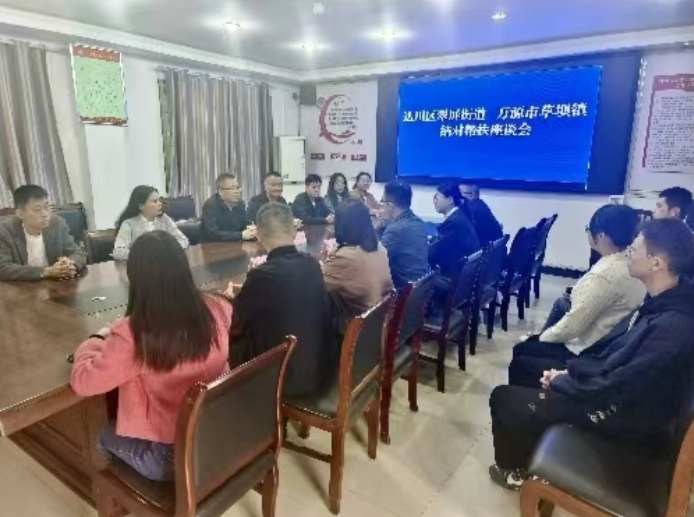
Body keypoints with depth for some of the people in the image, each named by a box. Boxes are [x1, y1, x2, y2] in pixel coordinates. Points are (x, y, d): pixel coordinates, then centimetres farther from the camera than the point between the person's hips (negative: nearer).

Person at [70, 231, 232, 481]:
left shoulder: (131, 334, -28)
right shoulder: (218, 309, -15)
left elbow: (82, 382, -13)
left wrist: (98, 339, 3)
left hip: (168, 458, -4)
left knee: (104, 435, 27)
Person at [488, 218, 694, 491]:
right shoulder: (663, 303, -3)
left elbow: (616, 390, -27)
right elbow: (619, 350, 9)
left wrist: (561, 382, -12)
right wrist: (570, 370, 2)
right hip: (619, 392, 9)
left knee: (503, 398, -4)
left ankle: (514, 470, 25)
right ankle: (526, 455, 30)